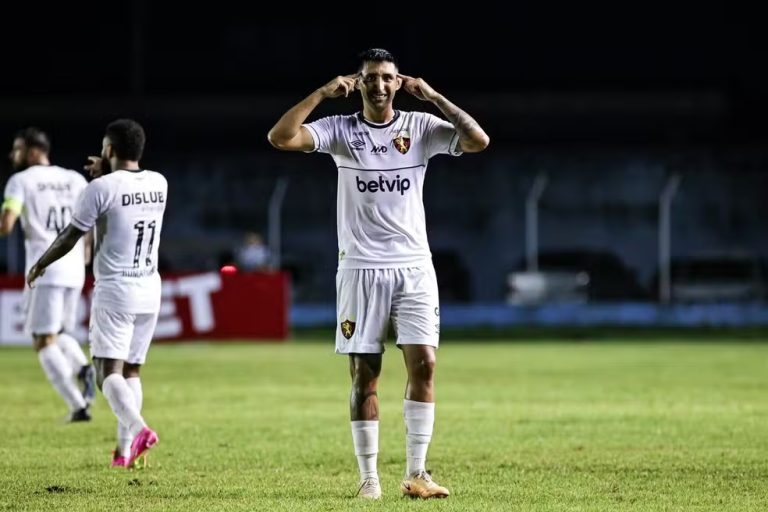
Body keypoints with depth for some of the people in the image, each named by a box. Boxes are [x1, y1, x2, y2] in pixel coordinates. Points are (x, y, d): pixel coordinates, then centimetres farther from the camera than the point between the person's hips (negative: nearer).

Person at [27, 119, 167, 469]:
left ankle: (138, 428, -32)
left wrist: (40, 265, 12)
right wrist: (108, 174, 23)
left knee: (109, 372, -8)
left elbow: (70, 236, -3)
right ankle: (125, 449, 6)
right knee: (131, 371, 12)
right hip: (150, 291, 6)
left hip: (114, 291, -6)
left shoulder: (102, 188, -11)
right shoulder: (159, 184, 5)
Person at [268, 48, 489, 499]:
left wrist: (435, 97, -12)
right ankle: (369, 476, 8)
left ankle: (417, 473, -3)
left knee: (424, 363, -9)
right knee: (364, 374, 0)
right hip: (361, 269, -1)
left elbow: (479, 141, -11)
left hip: (414, 267, 1)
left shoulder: (421, 127, 2)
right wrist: (322, 93, -14)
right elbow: (280, 138, -13)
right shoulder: (340, 130, 0)